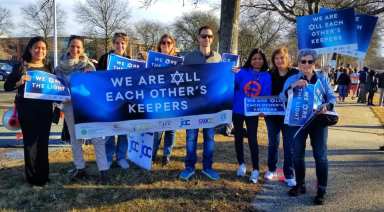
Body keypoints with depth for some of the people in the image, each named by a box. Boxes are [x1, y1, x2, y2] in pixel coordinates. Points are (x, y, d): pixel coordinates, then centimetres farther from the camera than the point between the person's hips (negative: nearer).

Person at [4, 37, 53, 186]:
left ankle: (43, 174, 21)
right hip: (27, 110, -4)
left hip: (45, 110, 4)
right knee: (30, 142, 0)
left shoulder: (48, 68, 9)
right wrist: (19, 82, -25)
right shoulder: (21, 66, -3)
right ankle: (32, 177, 10)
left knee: (43, 142, 10)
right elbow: (7, 86, -7)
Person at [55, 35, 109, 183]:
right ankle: (80, 168, 22)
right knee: (75, 137, 10)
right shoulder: (60, 67, 4)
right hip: (70, 105, 3)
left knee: (97, 137, -6)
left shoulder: (88, 65, -2)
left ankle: (103, 170, -3)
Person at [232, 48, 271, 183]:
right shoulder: (242, 72, -7)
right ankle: (241, 164, 29)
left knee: (252, 139, -1)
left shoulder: (266, 76, -4)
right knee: (238, 138, 12)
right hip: (237, 110, 1)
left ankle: (255, 170, 9)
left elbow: (267, 96, -4)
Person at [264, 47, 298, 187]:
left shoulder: (295, 74, -3)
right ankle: (271, 170, 27)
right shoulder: (270, 74, 2)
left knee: (289, 144, 1)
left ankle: (289, 175, 10)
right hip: (272, 114, 2)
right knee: (273, 143, 13)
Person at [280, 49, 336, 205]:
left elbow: (332, 97, 4)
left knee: (320, 155, -3)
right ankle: (300, 185, 24)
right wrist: (293, 86, -26)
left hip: (318, 121, -1)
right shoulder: (292, 79, 4)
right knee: (297, 155, 6)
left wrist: (327, 106, -18)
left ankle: (321, 191, 6)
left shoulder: (323, 78, 7)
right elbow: (283, 98, -9)